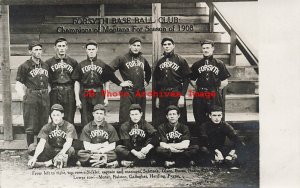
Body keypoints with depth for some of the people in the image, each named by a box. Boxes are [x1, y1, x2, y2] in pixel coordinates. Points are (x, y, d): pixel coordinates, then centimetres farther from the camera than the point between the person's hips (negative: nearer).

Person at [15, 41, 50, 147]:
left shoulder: (45, 66, 14)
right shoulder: (25, 66, -1)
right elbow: (18, 84, -2)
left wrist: (47, 93, 9)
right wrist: (24, 96, -8)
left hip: (45, 97, 5)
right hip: (31, 98, -5)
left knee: (44, 125, 8)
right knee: (30, 126, -2)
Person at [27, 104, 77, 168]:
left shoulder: (69, 126, -4)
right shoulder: (47, 127, 2)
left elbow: (68, 142, -20)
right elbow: (41, 143, -11)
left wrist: (62, 153, -41)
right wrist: (34, 157, -29)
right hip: (50, 151, 3)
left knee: (71, 150, -36)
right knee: (32, 147, -18)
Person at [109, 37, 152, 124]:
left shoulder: (142, 59, 13)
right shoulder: (122, 58, -5)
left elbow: (148, 71, 32)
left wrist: (147, 81, 18)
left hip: (141, 93, 5)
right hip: (127, 92, -5)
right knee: (125, 119, -4)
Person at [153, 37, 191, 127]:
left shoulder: (180, 60, 1)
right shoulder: (160, 62, 14)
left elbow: (186, 79, -3)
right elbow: (155, 80, 17)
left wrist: (182, 96, -10)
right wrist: (156, 97, 11)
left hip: (177, 95, -4)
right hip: (162, 96, 4)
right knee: (159, 123, 5)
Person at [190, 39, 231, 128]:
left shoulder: (219, 64, 8)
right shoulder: (196, 65, 11)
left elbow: (224, 82, 9)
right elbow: (191, 80, 12)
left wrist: (216, 89, 5)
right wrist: (199, 89, 6)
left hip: (214, 97, -1)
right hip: (199, 98, 1)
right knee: (200, 121, 3)